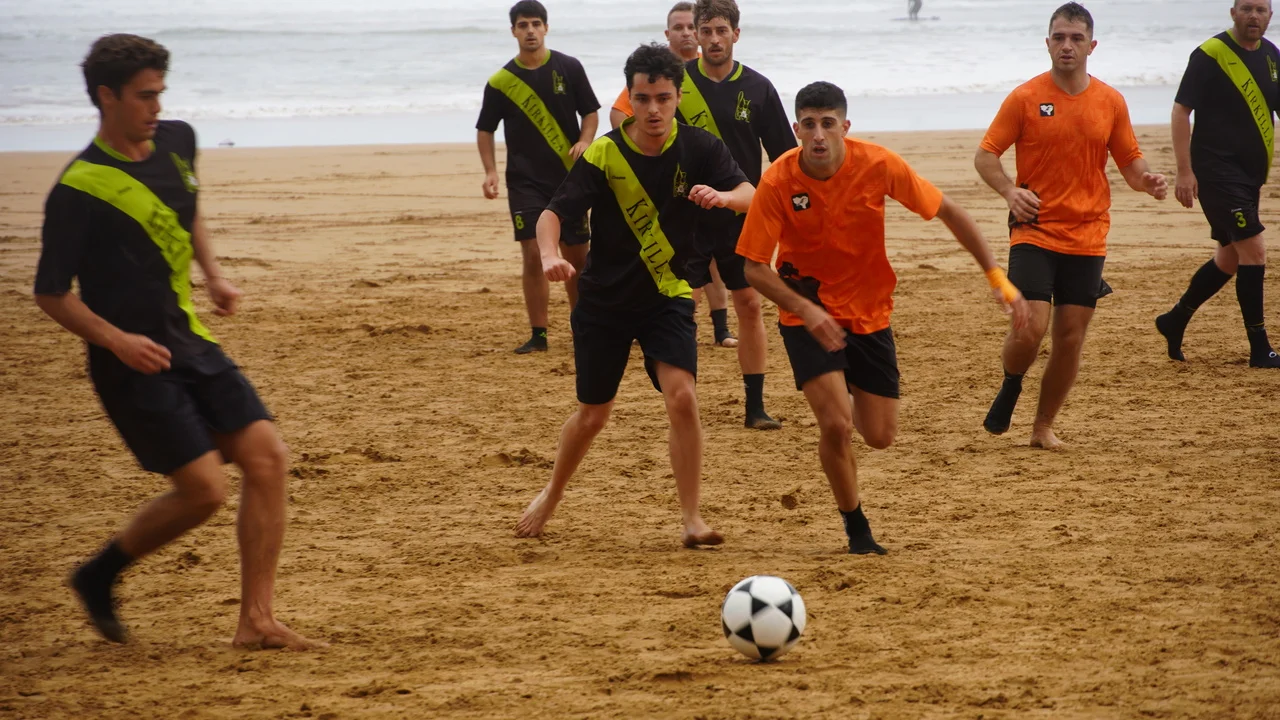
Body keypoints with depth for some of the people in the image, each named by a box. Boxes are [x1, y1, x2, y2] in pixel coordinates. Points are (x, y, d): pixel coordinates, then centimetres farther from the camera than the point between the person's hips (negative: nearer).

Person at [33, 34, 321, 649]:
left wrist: (213, 274, 14)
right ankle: (98, 577, 13)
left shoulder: (177, 142, 6)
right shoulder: (80, 189, -16)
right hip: (134, 364, -7)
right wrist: (117, 340, -23)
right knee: (203, 488, -12)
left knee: (266, 456, -4)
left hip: (191, 343, 7)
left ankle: (256, 621, 1)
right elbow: (50, 294, -11)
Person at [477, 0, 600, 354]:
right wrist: (490, 171, -6)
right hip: (525, 181, -1)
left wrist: (584, 142, -13)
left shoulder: (568, 68, -2)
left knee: (577, 256, 6)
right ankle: (538, 334, -1)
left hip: (569, 177, 1)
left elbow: (591, 112, 6)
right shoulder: (501, 81, -2)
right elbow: (485, 129, 7)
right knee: (533, 255, -8)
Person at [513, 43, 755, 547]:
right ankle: (551, 497, 38)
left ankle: (692, 520, -12)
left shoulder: (698, 148, -10)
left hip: (667, 296, 0)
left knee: (682, 397, -20)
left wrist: (720, 195, -43)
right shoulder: (603, 155, -15)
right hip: (604, 301, 0)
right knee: (592, 415, 10)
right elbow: (553, 213, -21)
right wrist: (550, 255, -42)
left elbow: (749, 196, -20)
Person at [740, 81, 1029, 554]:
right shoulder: (777, 183, -20)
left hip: (869, 313, 2)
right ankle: (855, 527, 6)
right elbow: (754, 268, -15)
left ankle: (848, 404, 43)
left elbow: (948, 212, -7)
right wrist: (806, 310, -29)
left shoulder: (878, 166, -17)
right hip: (807, 313, -2)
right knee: (836, 425, -19)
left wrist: (997, 277, -10)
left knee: (879, 437, 5)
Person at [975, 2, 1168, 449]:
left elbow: (1130, 161, 12)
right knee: (1031, 327, -17)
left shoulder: (1110, 102, 6)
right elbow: (985, 155, 1)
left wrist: (1147, 182, -11)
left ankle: (1044, 427, 20)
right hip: (1035, 231, -3)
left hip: (1087, 238, 3)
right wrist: (1009, 191, -18)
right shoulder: (1025, 98, -3)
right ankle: (1011, 385, 15)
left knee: (1071, 338, 4)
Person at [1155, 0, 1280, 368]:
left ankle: (1175, 320, 29)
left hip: (1250, 173, 8)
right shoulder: (1210, 55, -11)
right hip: (1216, 170, -8)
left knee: (1230, 258, 14)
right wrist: (1184, 171, -17)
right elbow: (1181, 110, -11)